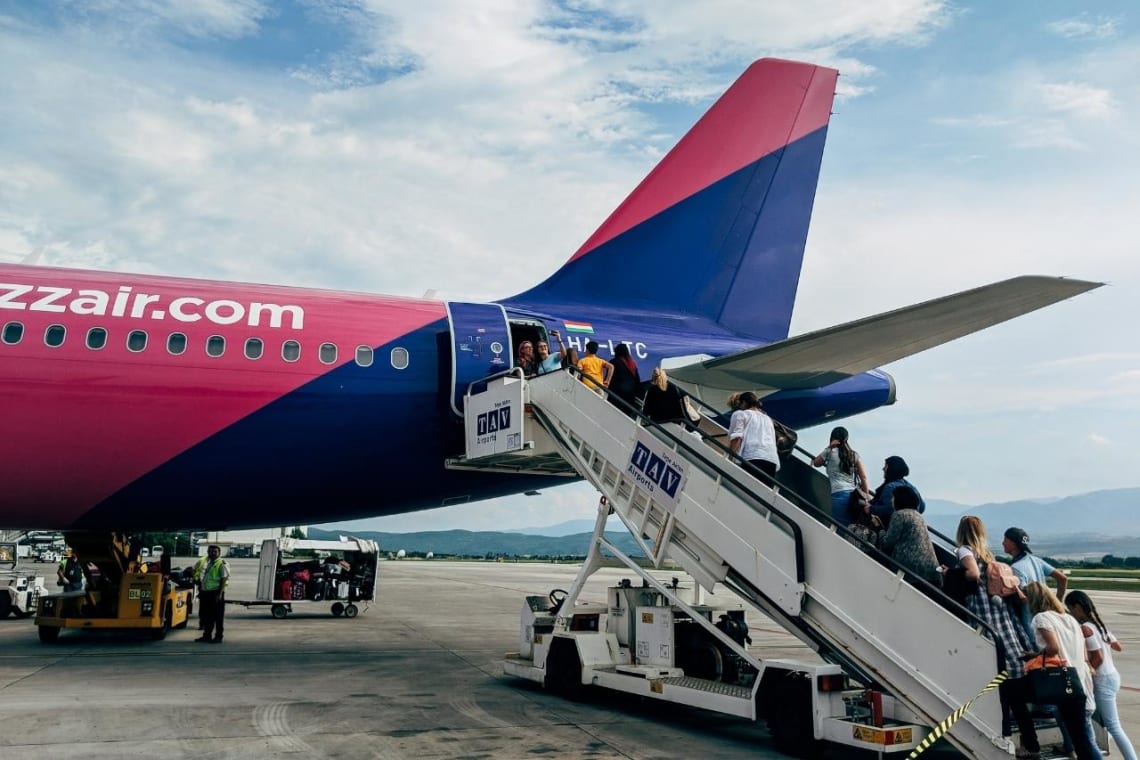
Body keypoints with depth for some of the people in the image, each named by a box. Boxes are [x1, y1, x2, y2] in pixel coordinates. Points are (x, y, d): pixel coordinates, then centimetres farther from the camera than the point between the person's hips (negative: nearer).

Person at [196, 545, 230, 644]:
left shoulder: (222, 564, -8)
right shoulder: (206, 563, 17)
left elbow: (224, 579, -13)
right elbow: (202, 577, 23)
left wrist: (220, 593, -20)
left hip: (216, 592, -8)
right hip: (205, 592, 8)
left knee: (217, 616, -2)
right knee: (205, 615, 14)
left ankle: (218, 636, 3)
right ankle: (207, 635, 26)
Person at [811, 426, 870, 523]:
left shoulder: (829, 452, 7)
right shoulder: (854, 454, 17)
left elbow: (816, 463, 25)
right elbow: (863, 477, 11)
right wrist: (866, 495, 16)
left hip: (839, 494, -4)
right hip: (855, 494, 5)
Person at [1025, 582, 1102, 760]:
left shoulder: (1041, 618, -6)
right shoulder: (1070, 619, 18)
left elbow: (1053, 648, -19)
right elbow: (1085, 657, 18)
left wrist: (1035, 655, -3)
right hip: (1082, 685, 8)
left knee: (1084, 744, -5)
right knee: (1084, 741, 12)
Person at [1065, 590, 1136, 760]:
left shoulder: (1085, 628, -18)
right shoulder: (1099, 624, 8)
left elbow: (1098, 658, -22)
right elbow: (1119, 647, 16)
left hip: (1103, 680, -9)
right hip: (1111, 676, 9)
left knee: (1113, 726, -4)